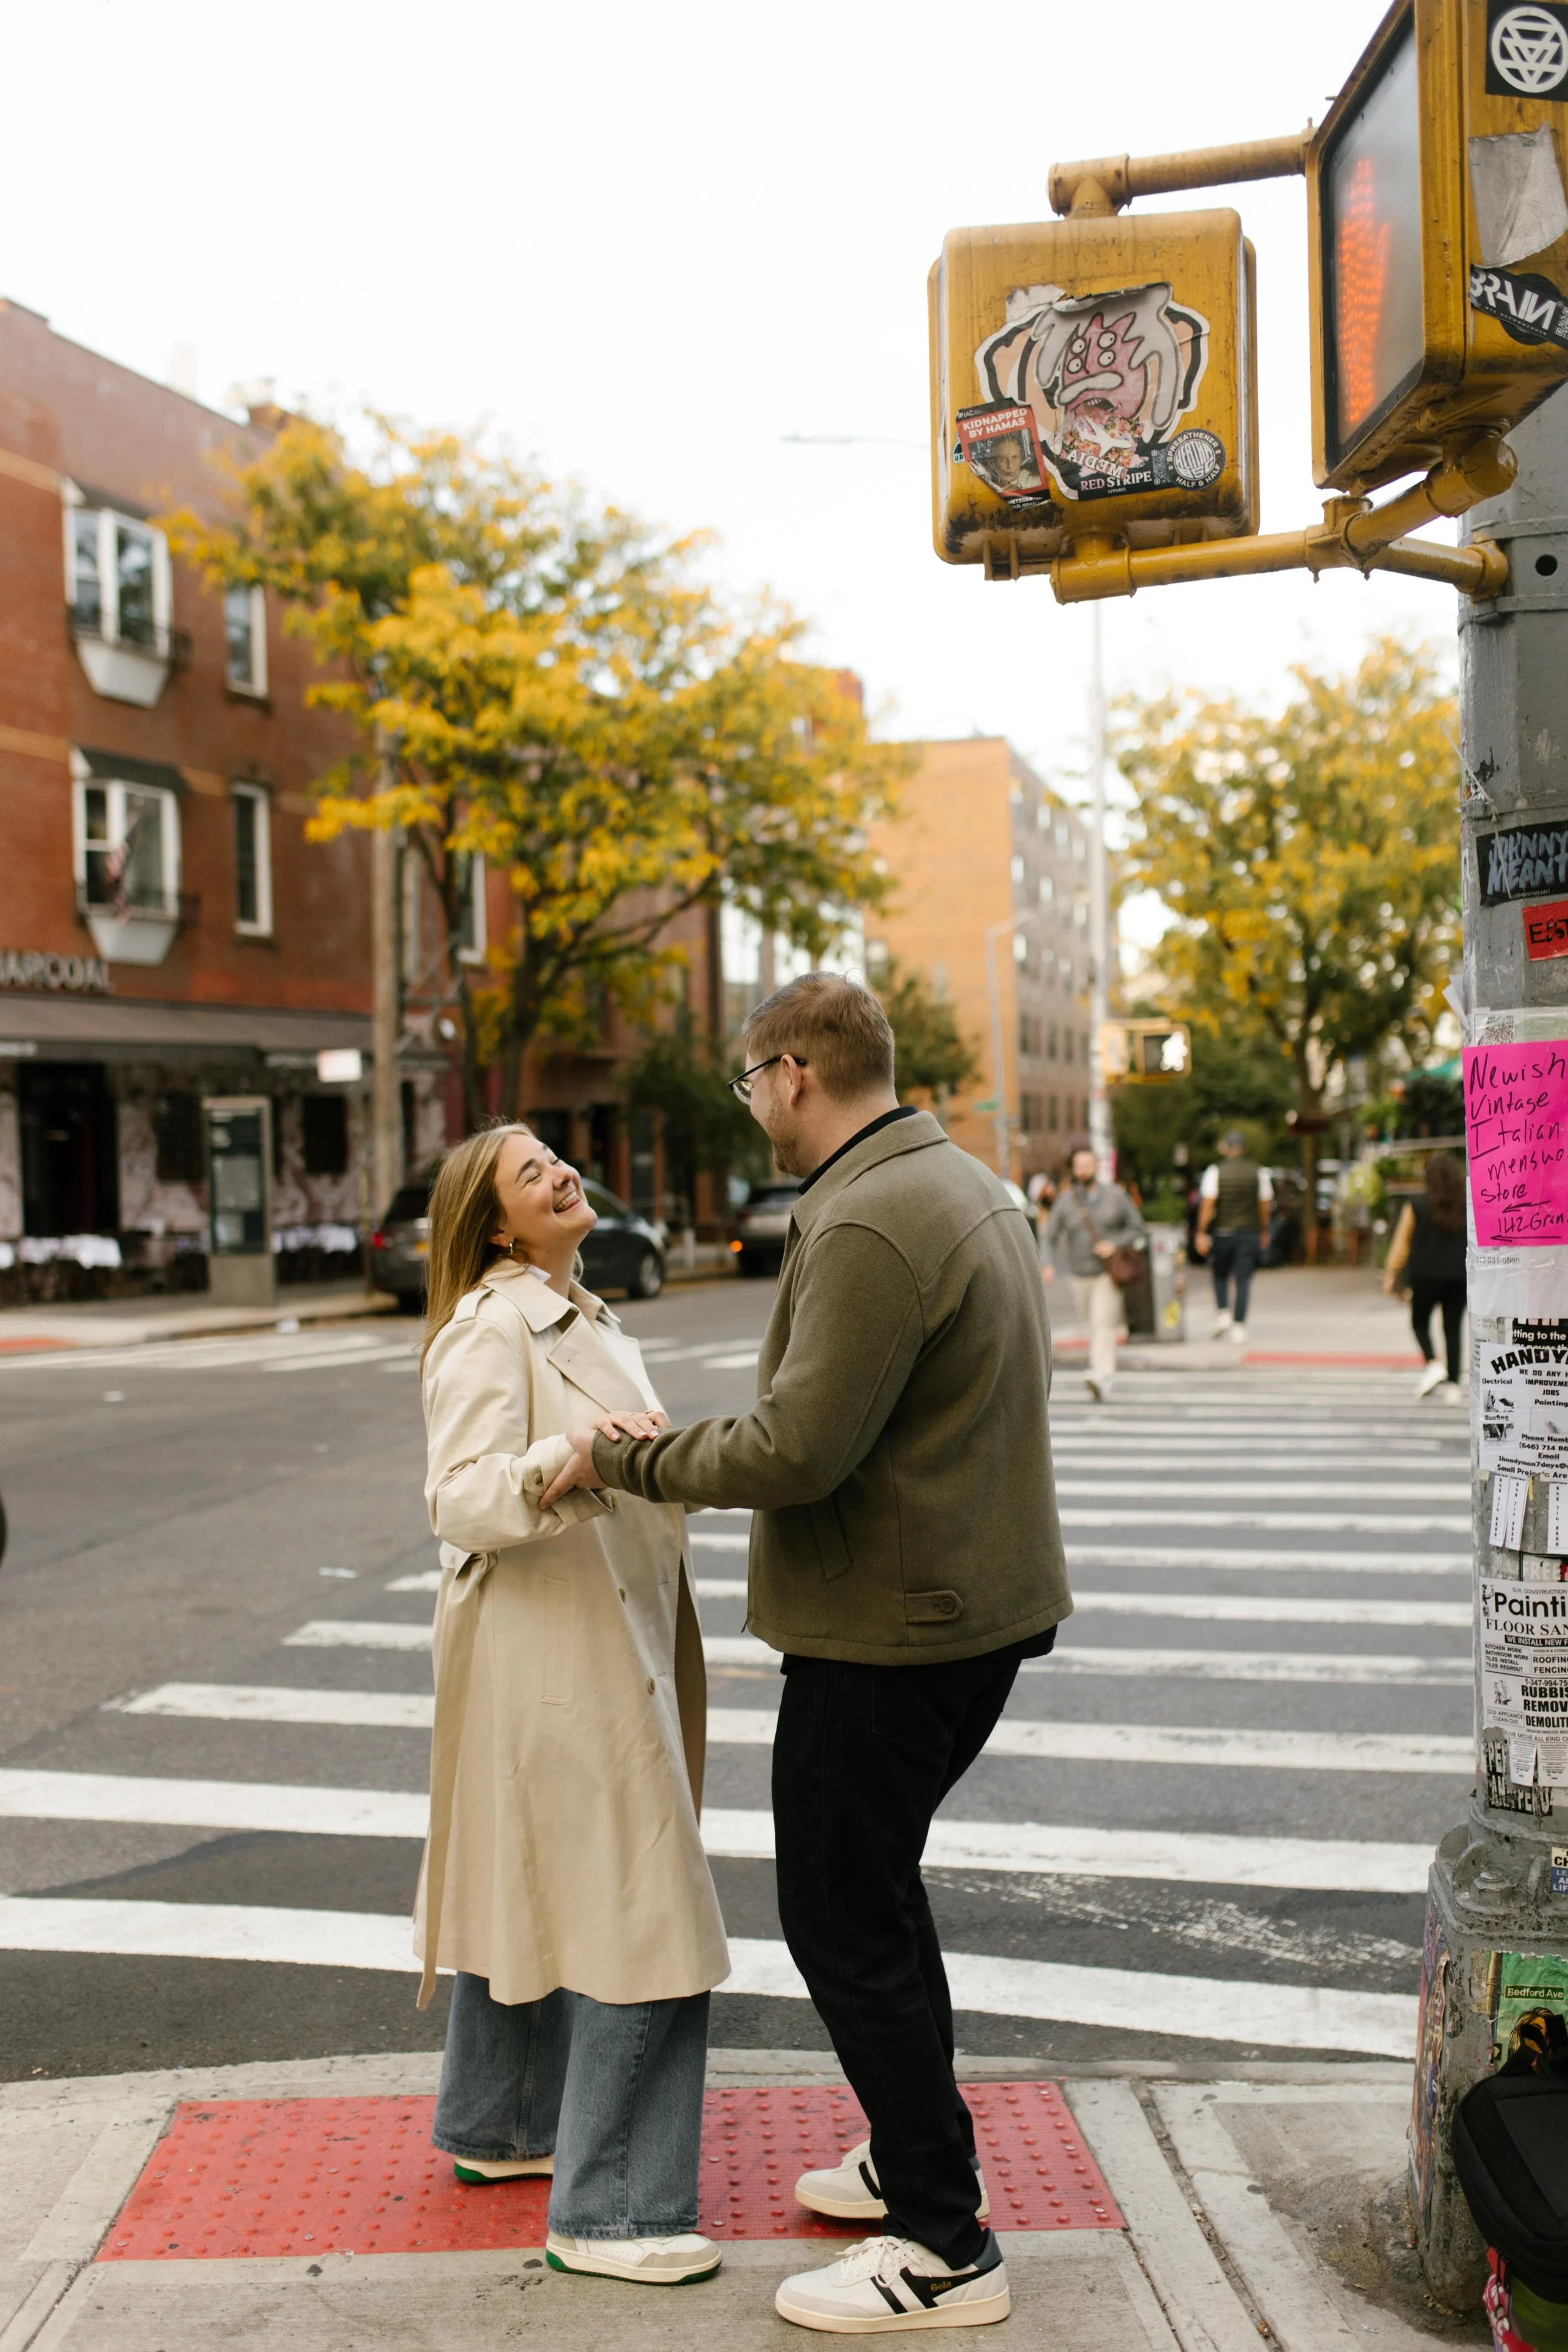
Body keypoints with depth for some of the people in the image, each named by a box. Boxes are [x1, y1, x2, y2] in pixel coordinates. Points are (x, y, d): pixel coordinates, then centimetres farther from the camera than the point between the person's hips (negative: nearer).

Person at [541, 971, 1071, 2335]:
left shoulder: (870, 1225, -22)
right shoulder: (966, 1185, 12)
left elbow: (796, 1452, -26)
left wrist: (625, 1459, -12)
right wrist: (686, 1462, 17)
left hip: (890, 1631, -10)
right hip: (981, 1602, 10)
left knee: (842, 1918, 1)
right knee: (875, 1885, 24)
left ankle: (945, 2251, 10)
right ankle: (921, 2156, 38)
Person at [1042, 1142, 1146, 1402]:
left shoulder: (1115, 1195, -2)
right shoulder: (1066, 1202, 0)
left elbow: (1137, 1229, 3)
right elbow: (1050, 1237, -1)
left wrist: (1115, 1244, -14)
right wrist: (1048, 1264, -18)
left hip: (1109, 1271, -3)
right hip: (1082, 1274, 3)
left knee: (1104, 1323, -16)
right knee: (1094, 1323, 14)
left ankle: (1102, 1376, -28)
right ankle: (1107, 1372, 34)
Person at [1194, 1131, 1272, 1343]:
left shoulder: (1215, 1171, -5)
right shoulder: (1259, 1173, 2)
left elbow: (1208, 1204, -10)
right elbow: (1265, 1205, 5)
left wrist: (1202, 1233, -7)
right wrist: (1264, 1232, 16)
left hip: (1222, 1232, -1)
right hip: (1250, 1233, 1)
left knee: (1220, 1274, 19)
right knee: (1244, 1280, 2)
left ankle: (1222, 1313, 2)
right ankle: (1239, 1327, -3)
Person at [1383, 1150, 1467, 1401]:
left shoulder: (1417, 1207, -5)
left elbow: (1402, 1243, -1)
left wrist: (1391, 1275, 5)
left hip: (1426, 1276, -2)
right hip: (1460, 1277, 2)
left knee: (1420, 1322, 16)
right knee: (1453, 1330, 8)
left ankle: (1433, 1364, -7)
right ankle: (1452, 1384, 3)